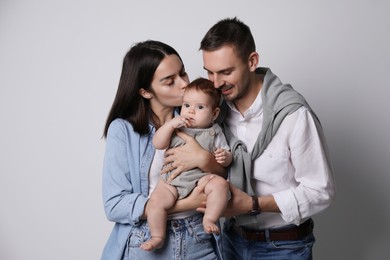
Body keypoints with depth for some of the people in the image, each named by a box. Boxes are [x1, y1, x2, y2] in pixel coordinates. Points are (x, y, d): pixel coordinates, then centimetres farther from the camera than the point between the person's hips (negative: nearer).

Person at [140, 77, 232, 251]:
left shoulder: (214, 133, 6)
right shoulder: (176, 127, 8)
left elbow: (227, 158, 8)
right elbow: (158, 144, -2)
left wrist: (224, 157, -17)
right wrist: (170, 124, -13)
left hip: (202, 178, -1)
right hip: (172, 180, 1)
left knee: (220, 184, -28)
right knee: (155, 202, -18)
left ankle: (210, 219, -16)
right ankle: (157, 237, 2)